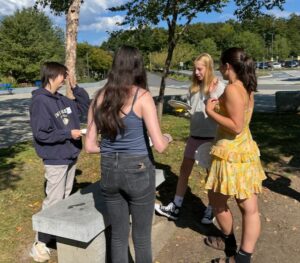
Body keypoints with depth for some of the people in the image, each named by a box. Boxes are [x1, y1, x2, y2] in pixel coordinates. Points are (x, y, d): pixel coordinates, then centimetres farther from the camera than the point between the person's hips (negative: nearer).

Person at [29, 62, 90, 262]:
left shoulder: (62, 100, 8)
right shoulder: (40, 101, -17)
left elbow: (85, 106, 15)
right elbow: (41, 134, -21)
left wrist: (75, 87, 4)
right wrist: (69, 133, -19)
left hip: (70, 156, 8)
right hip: (56, 160, -8)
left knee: (65, 198, 19)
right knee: (53, 202, -2)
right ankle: (40, 243, 11)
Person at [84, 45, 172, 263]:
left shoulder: (100, 98, 1)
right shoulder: (142, 96, -12)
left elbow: (90, 146, 3)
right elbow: (159, 145, -17)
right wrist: (168, 137, 5)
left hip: (109, 171, 4)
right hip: (138, 171, -4)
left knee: (118, 235, 19)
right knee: (141, 237, 14)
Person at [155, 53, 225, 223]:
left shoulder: (219, 86, -10)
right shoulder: (194, 87, 7)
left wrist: (211, 94, -24)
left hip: (211, 136, -6)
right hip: (195, 135, 6)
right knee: (184, 170, 11)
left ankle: (211, 209, 27)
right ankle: (176, 207, 23)